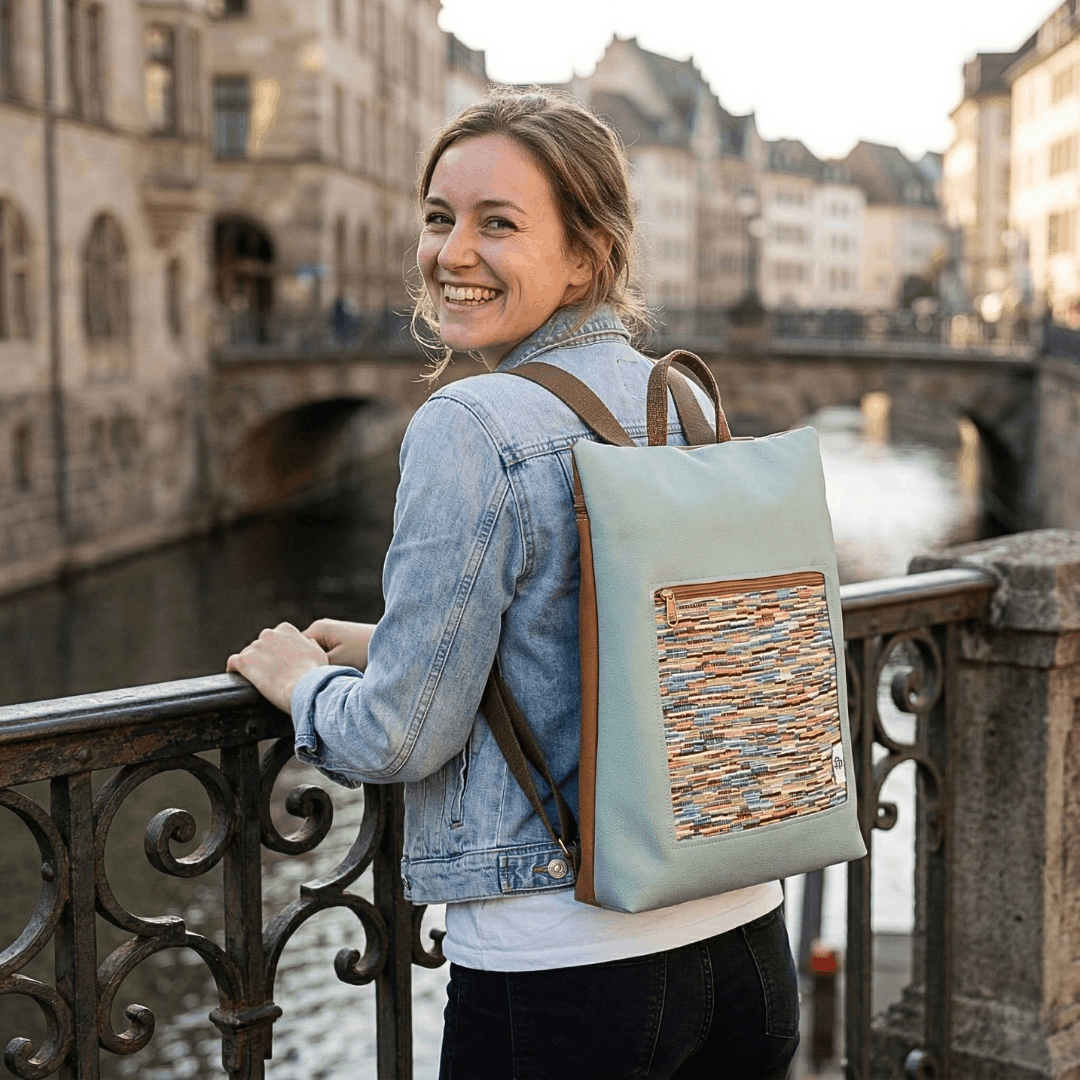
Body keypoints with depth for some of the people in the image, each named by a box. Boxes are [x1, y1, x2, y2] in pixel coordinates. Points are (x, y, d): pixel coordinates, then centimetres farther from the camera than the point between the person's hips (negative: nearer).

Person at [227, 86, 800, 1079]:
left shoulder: (472, 430, -17)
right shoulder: (694, 400, 4)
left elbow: (401, 737, -15)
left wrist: (299, 677, 5)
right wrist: (390, 645, 18)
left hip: (567, 969, -6)